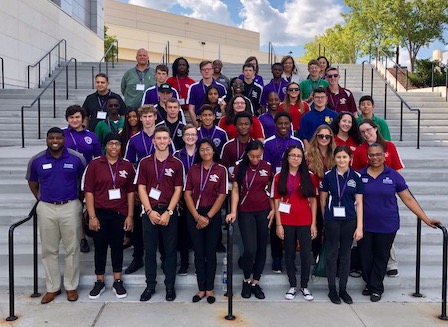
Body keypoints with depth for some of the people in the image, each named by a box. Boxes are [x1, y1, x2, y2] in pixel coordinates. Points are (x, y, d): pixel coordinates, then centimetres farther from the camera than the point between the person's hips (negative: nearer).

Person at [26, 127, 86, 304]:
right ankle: (52, 288, 21)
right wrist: (41, 199, 8)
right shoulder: (36, 160, 1)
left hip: (70, 207, -1)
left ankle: (71, 287, 18)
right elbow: (32, 182, 16)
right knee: (49, 250, 8)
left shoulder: (77, 158, -4)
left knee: (72, 249, 5)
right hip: (46, 209, 2)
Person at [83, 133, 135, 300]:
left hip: (120, 214, 1)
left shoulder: (127, 166, 3)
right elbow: (88, 191, -5)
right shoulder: (94, 165, -3)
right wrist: (92, 216, -9)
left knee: (117, 246, 9)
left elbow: (130, 192, 5)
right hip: (99, 213, -1)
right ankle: (99, 282, 22)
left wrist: (130, 216, 1)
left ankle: (117, 282, 22)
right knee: (100, 247, 8)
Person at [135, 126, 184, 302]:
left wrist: (168, 212, -11)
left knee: (170, 250, 6)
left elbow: (178, 190, -1)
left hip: (169, 212, -1)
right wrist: (150, 211, -8)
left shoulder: (177, 164, 1)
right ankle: (150, 285, 20)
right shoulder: (145, 162, 4)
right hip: (149, 212, 1)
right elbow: (141, 188, 2)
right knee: (149, 250, 7)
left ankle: (170, 286, 17)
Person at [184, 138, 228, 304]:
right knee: (198, 252, 5)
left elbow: (222, 196, -4)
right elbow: (187, 194, 2)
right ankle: (201, 288, 15)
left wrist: (208, 217, -10)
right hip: (194, 214, 2)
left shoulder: (221, 170, -1)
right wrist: (197, 216, -8)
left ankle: (209, 289, 15)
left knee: (210, 252, 5)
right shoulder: (192, 170, 6)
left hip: (213, 214, -2)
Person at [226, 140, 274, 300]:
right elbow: (235, 190, -3)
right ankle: (246, 280, 15)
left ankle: (256, 283, 21)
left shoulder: (267, 167, 1)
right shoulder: (240, 167, -4)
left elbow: (270, 190, 9)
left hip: (263, 212, 2)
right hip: (245, 212, -2)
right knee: (250, 249, -10)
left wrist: (273, 209, 2)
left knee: (262, 248, 7)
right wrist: (233, 212, -11)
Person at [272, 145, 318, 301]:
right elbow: (276, 202, 0)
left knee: (306, 254, 3)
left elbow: (313, 201, 3)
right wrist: (278, 224, -5)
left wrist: (313, 223, -1)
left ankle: (304, 286, 19)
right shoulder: (279, 177, 1)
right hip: (286, 223, 0)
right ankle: (292, 286, 22)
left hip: (305, 222, 0)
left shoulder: (309, 177, 2)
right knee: (289, 254, 10)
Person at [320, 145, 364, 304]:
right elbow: (323, 199, 7)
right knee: (332, 254, 6)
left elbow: (359, 203, -2)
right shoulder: (328, 175, -2)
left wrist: (360, 226, -6)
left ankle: (343, 289, 22)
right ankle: (332, 289, 17)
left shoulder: (356, 177, -1)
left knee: (345, 254, 10)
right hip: (332, 220, -1)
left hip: (349, 220, 1)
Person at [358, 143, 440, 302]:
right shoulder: (360, 175, -2)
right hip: (364, 225, 1)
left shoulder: (394, 175, -3)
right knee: (365, 257, 9)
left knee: (381, 257, 10)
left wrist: (426, 219, -4)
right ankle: (368, 283, 30)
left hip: (386, 226, -1)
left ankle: (376, 288, 26)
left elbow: (408, 199, -1)